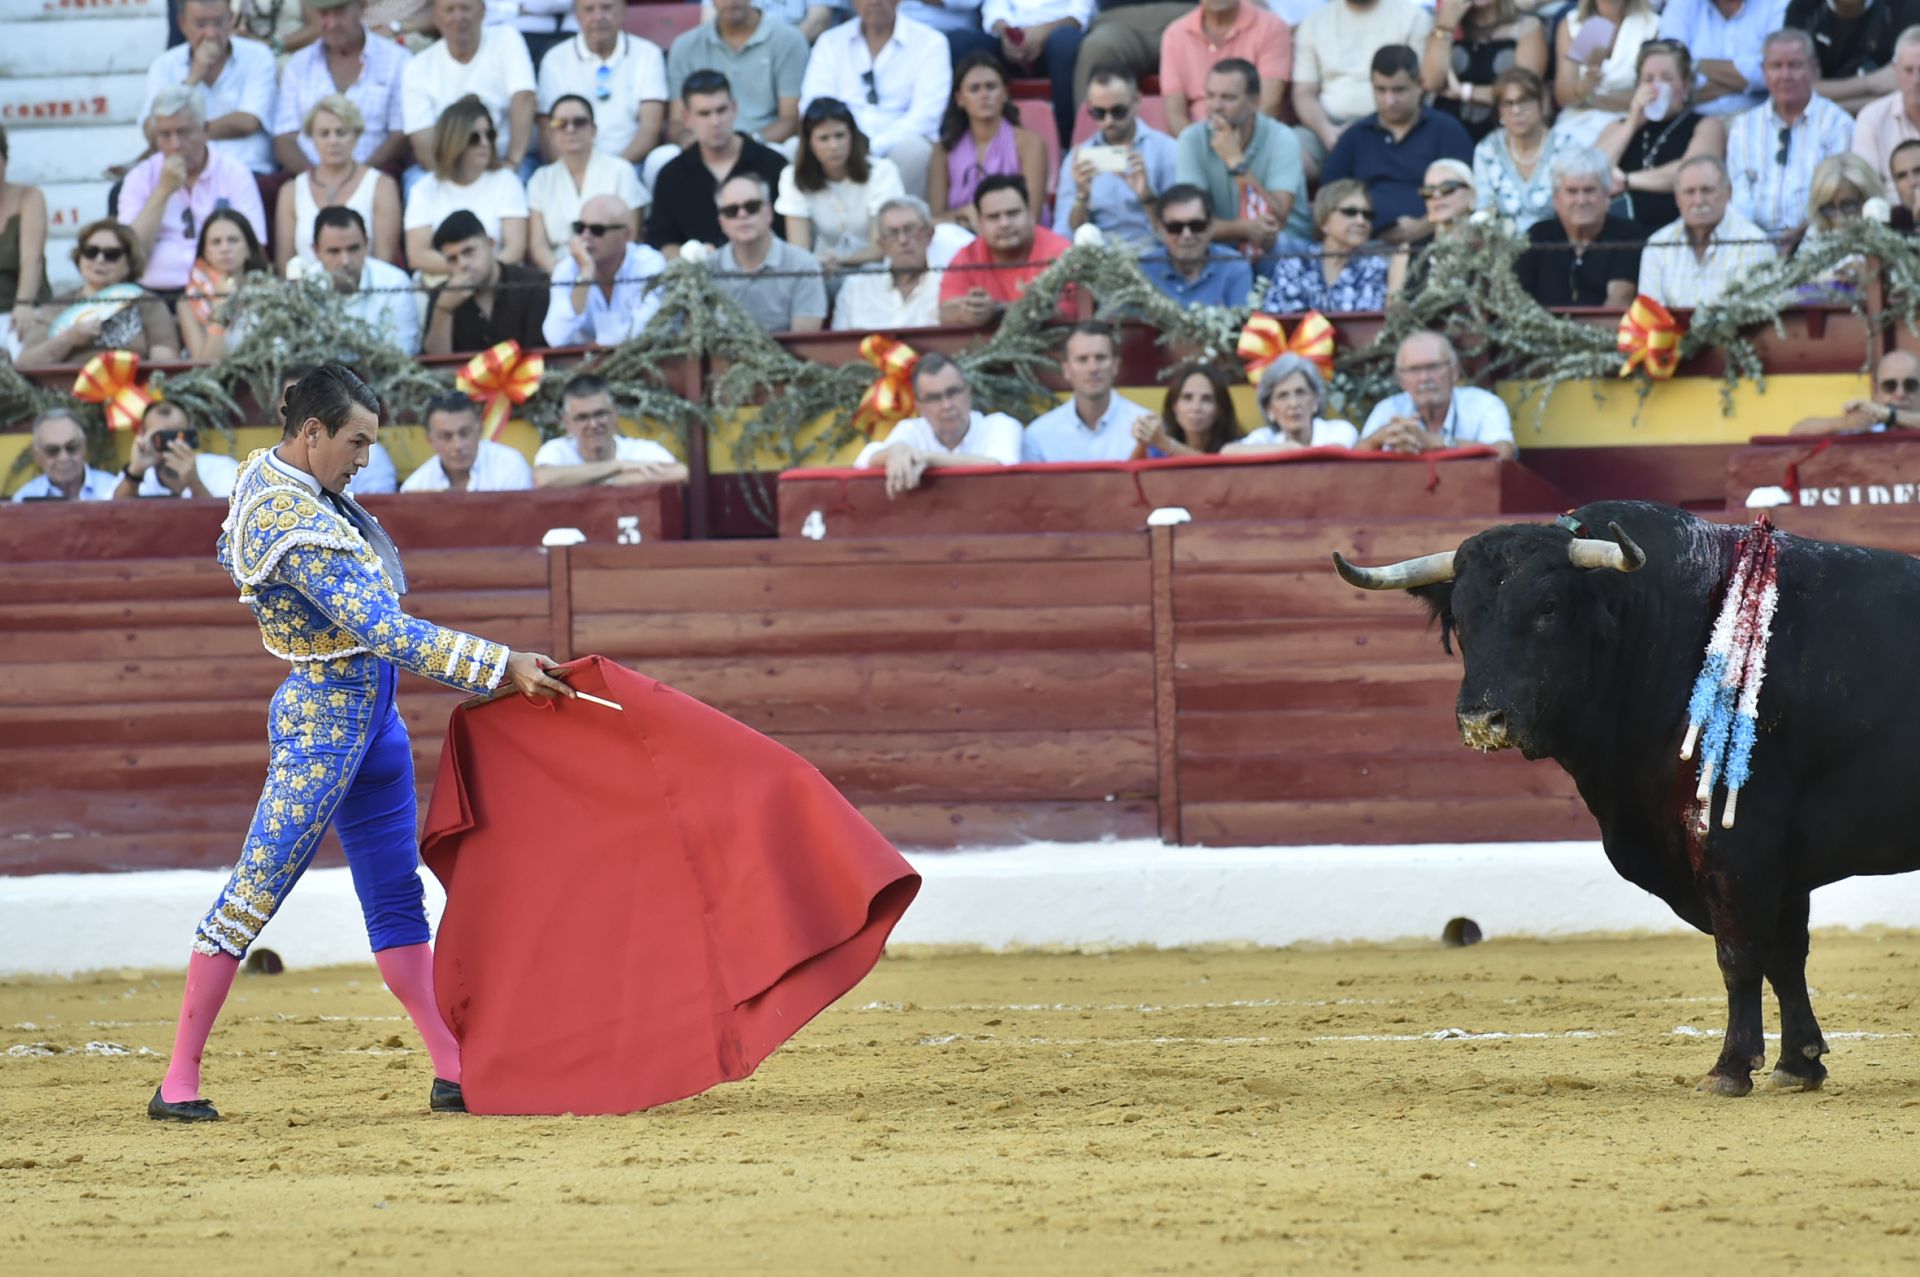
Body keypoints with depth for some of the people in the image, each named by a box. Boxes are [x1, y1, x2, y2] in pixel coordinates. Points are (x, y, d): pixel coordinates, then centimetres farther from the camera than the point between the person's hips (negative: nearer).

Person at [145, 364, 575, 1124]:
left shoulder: (264, 475, 5)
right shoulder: (302, 531, -26)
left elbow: (231, 553, 25)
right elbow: (389, 634, -30)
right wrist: (504, 666, -29)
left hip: (372, 717, 11)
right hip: (326, 721, -11)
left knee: (396, 899, 11)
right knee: (252, 896, -5)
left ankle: (453, 1071, 13)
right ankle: (179, 1083, 0)